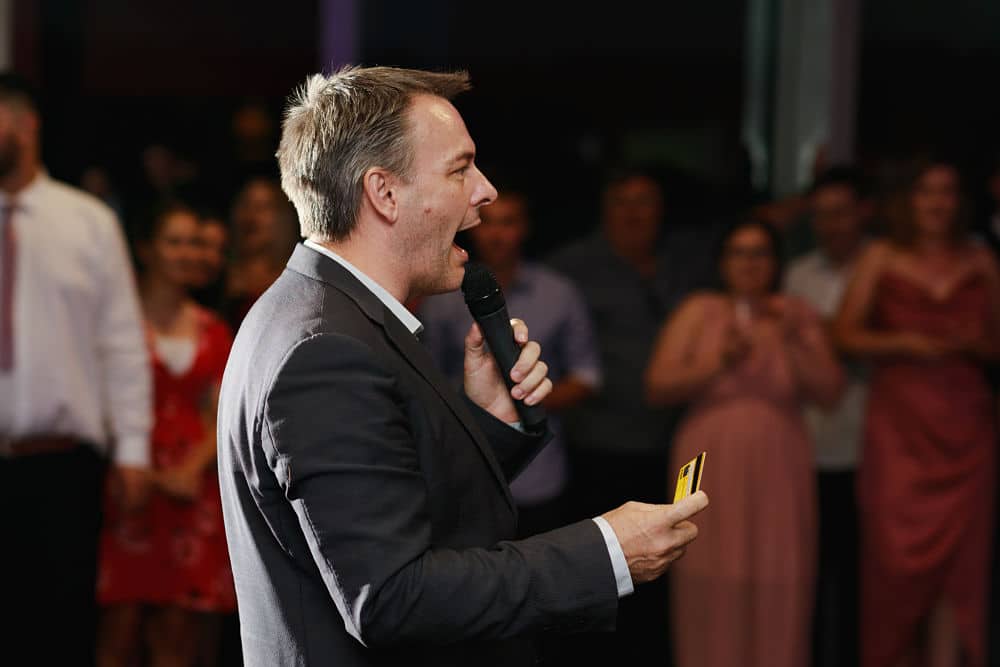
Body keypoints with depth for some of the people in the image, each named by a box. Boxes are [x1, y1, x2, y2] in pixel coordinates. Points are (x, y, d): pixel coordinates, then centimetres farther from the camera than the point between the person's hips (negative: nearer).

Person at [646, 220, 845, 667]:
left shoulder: (798, 317, 8)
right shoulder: (699, 312, 5)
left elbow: (829, 392, 1)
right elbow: (656, 387, -1)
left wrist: (793, 343, -11)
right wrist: (717, 365, -13)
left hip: (777, 473, 1)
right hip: (712, 472, -1)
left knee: (776, 595, -2)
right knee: (711, 594, -2)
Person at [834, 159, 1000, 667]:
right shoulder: (882, 259, 6)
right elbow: (846, 334, 1)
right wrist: (903, 343, -12)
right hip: (899, 421, -1)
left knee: (957, 556, -3)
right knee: (896, 550, -6)